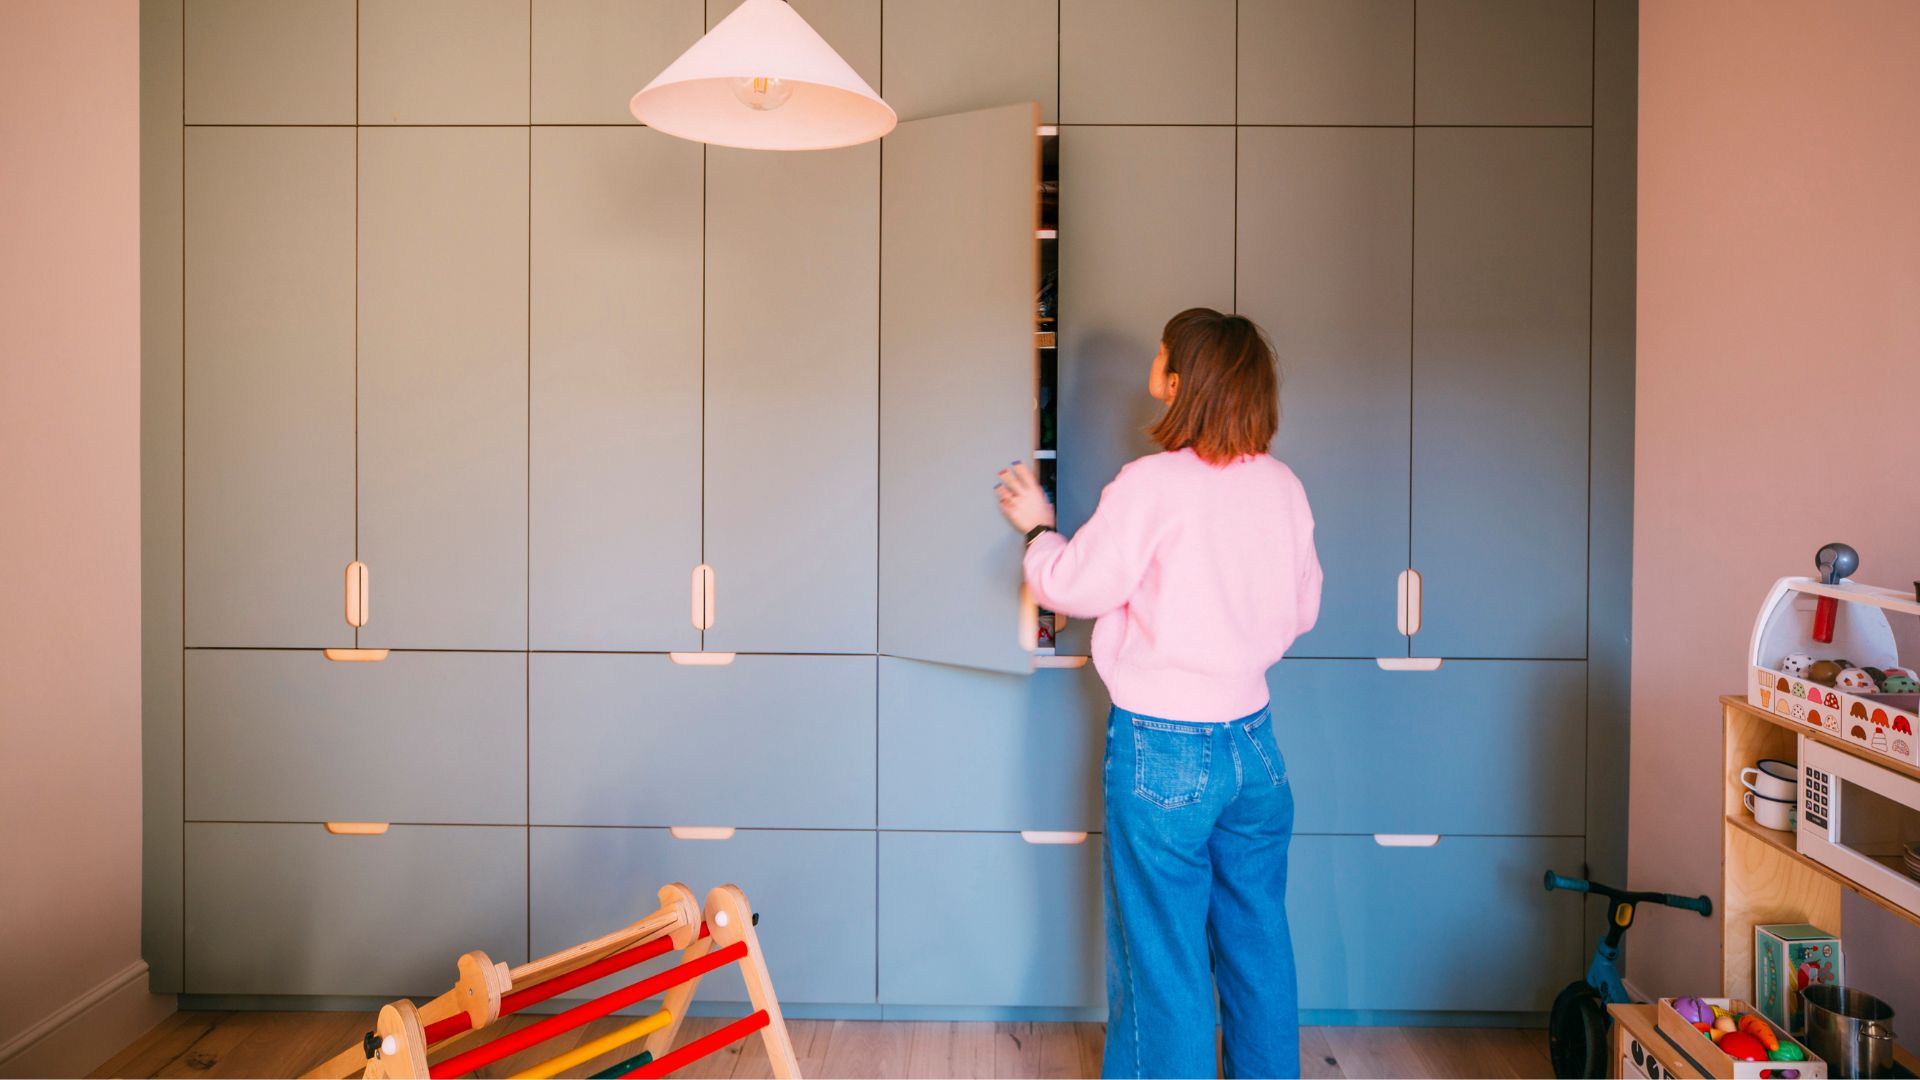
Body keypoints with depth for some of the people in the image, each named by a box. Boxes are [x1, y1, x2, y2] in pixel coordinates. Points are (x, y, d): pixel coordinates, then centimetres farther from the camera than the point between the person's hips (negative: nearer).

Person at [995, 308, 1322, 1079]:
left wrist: (1039, 528, 11)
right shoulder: (1283, 487, 0)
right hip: (1253, 740, 6)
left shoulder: (1153, 484, -16)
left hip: (1163, 747, -6)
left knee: (1162, 958, 7)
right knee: (1257, 943, 19)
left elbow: (1073, 587, -7)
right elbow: (1301, 610, 10)